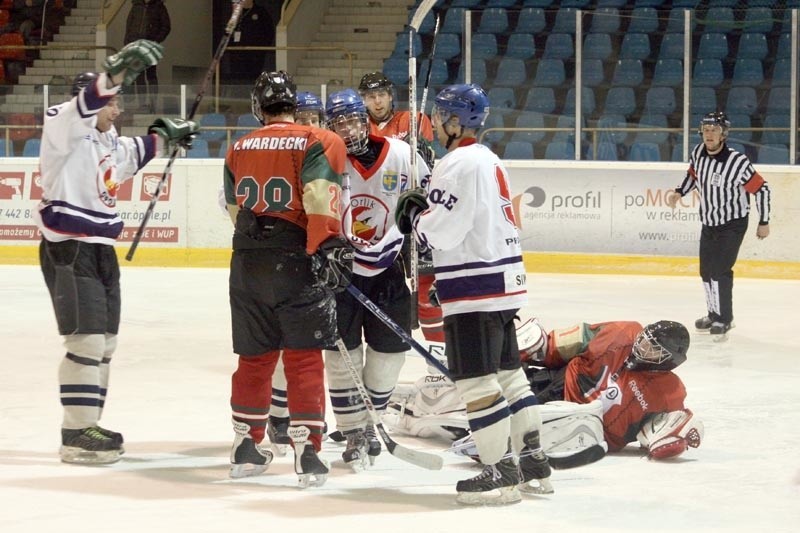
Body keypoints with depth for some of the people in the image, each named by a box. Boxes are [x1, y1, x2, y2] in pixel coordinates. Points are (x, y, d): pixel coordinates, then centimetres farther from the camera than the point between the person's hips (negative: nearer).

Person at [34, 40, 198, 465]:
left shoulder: (106, 140, 16)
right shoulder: (63, 127, -11)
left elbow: (130, 156, 40)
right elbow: (83, 106, -34)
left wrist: (163, 137, 32)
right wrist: (120, 68, -45)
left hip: (100, 250, 10)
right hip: (68, 250, -10)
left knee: (103, 342, 12)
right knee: (87, 340, -13)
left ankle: (87, 425, 20)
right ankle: (76, 435, -10)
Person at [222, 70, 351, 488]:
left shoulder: (239, 149, 12)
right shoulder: (311, 144, -5)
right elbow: (320, 199, -19)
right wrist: (328, 247, -23)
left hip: (247, 265, 5)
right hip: (296, 264, -5)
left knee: (254, 357, 15)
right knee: (304, 359, -1)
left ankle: (246, 447, 21)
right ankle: (307, 452, -6)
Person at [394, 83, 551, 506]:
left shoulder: (460, 164, -16)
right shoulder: (489, 160, 17)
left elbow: (443, 231, -19)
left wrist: (416, 214, 0)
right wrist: (428, 209, 14)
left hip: (474, 290, -10)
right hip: (503, 283, 10)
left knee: (475, 380, -7)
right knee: (508, 373, 16)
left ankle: (501, 473, -6)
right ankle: (532, 463, 20)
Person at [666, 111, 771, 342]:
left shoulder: (737, 162, -26)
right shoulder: (698, 153, -8)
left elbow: (761, 189, -17)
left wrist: (763, 223, -11)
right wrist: (679, 193, 5)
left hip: (732, 224, -7)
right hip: (709, 223, 7)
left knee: (719, 270, -15)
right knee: (706, 270, 14)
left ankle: (723, 320, -5)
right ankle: (715, 314, 31)